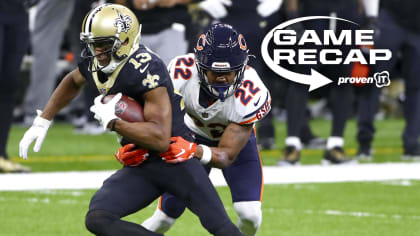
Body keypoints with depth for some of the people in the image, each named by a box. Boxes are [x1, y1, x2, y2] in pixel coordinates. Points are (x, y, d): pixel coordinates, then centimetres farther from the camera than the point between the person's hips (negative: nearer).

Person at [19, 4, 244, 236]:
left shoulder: (145, 70, -24)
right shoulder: (95, 63, 0)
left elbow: (161, 139, -30)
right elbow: (73, 82, 28)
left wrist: (112, 121, -25)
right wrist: (42, 121, 23)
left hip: (174, 161, -8)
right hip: (139, 169, 8)